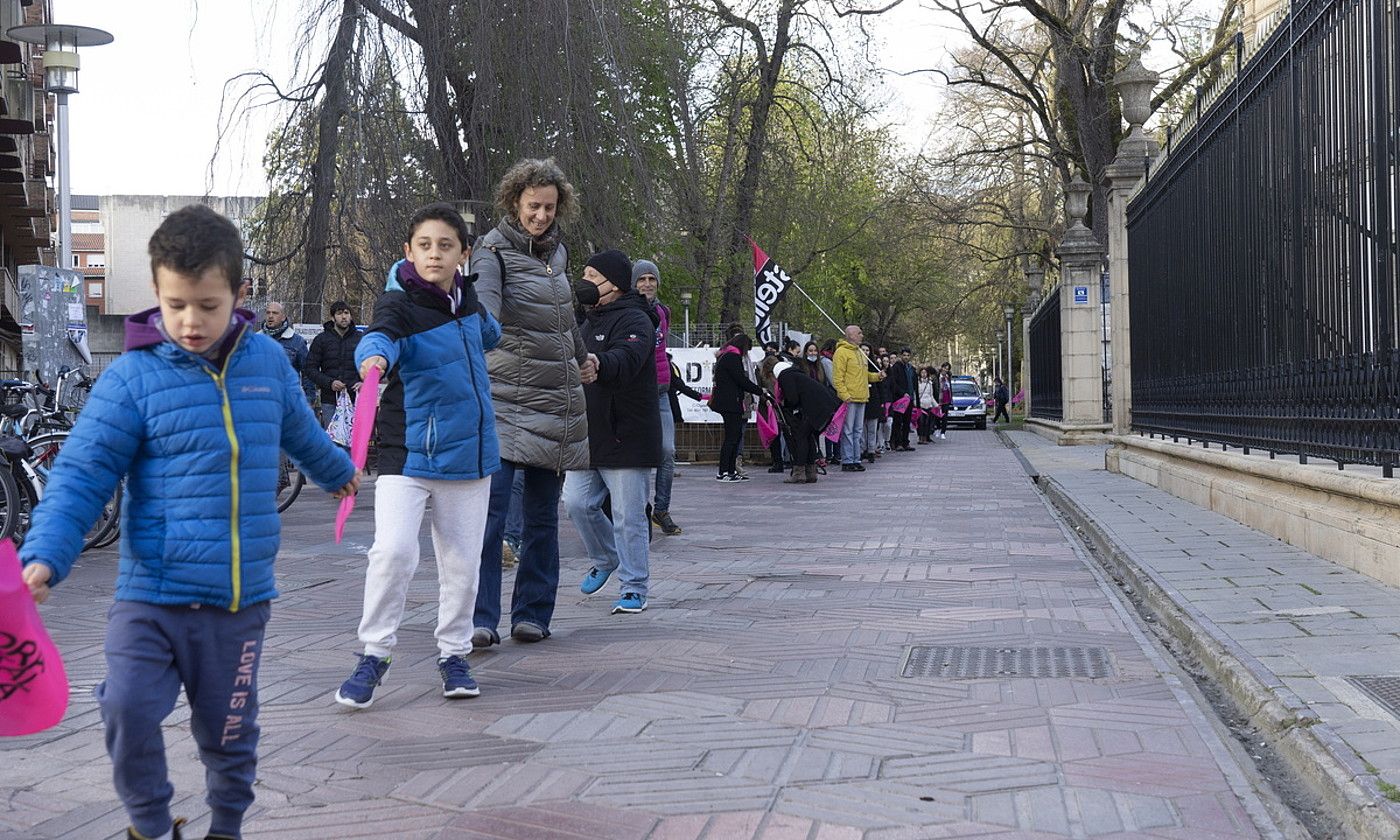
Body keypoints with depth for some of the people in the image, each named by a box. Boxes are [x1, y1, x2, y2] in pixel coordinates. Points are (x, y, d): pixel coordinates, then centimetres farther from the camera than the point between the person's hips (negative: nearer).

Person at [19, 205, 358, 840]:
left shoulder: (268, 362, 3)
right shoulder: (132, 377, -8)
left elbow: (298, 429, 25)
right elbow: (81, 475, -11)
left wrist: (336, 471, 44)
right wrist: (45, 557, -25)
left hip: (240, 598, 3)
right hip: (150, 596, -3)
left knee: (229, 731, 12)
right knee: (129, 711, -16)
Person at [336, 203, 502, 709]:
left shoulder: (466, 297, 6)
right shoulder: (400, 303, -11)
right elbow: (381, 334, -35)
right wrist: (375, 357, -53)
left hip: (469, 453, 5)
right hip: (408, 453, -5)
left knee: (461, 562, 9)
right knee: (393, 550, -19)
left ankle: (453, 653, 27)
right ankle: (375, 653, -2)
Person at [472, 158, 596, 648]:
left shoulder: (556, 251, 15)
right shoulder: (494, 250, -6)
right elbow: (484, 302, -26)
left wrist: (581, 357, 45)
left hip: (558, 402, 6)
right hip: (505, 396, -6)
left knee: (543, 514, 7)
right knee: (490, 508, -15)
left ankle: (533, 614, 15)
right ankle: (481, 619, -13)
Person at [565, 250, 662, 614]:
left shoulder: (634, 321, -11)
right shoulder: (589, 319, 19)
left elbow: (624, 363, -32)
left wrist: (596, 362, -51)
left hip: (626, 438, -8)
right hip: (587, 434, 8)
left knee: (628, 517, -3)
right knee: (578, 503, 4)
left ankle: (634, 589, 7)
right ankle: (606, 560, 29)